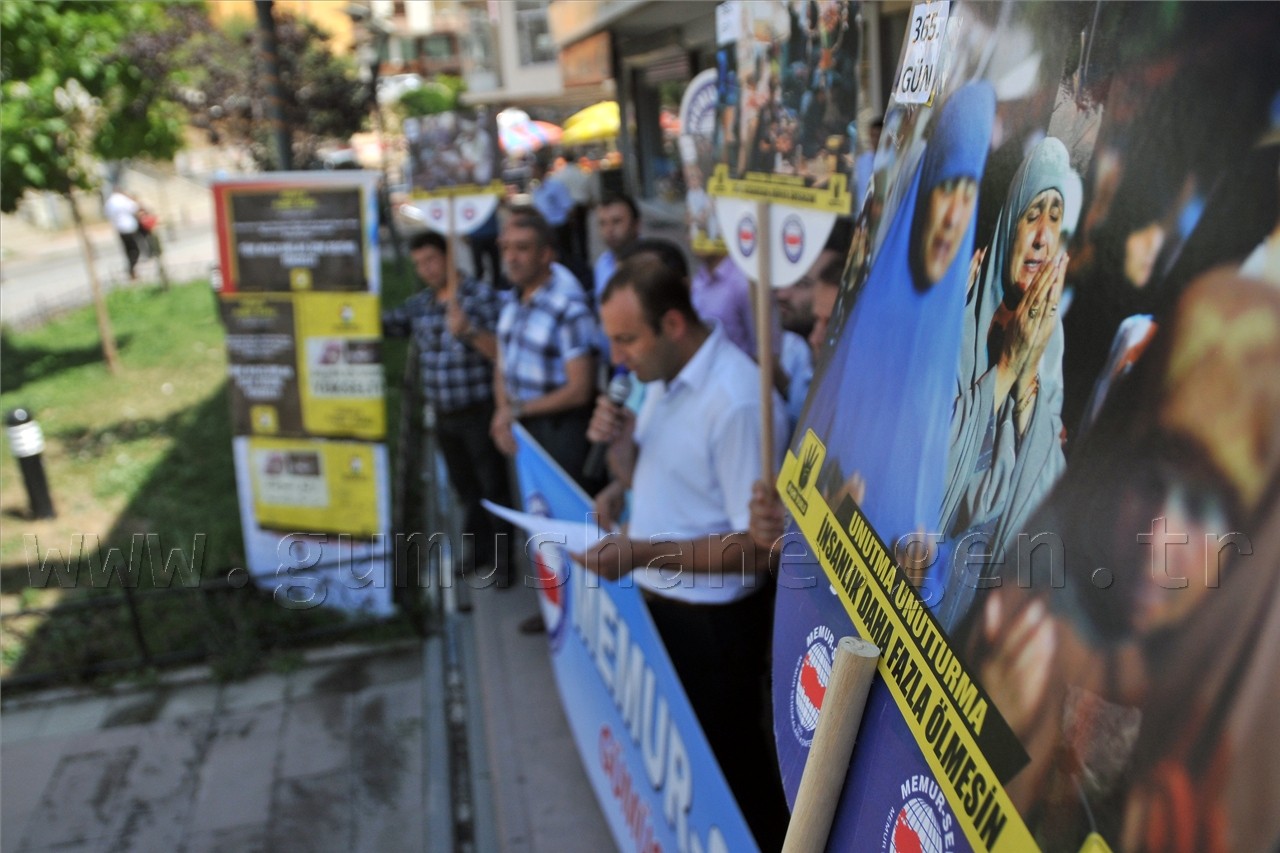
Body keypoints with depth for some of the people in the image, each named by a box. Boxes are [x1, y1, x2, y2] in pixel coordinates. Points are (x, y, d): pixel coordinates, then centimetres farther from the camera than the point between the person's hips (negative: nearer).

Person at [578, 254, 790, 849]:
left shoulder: (737, 402, -27)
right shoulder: (664, 378, 3)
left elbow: (759, 546, -26)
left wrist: (644, 553, -31)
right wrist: (620, 445, -8)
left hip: (711, 621, -9)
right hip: (658, 604, 9)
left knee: (726, 763, 12)